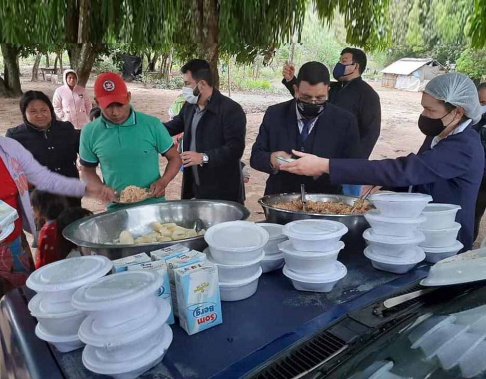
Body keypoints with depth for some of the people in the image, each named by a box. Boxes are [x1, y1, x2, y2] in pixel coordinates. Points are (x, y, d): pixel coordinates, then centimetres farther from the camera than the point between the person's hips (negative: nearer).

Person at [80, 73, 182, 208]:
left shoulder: (152, 125, -10)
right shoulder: (89, 133, -5)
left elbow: (174, 158, -1)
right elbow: (88, 170, 8)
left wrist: (163, 182, -18)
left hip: (154, 205, -1)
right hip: (116, 209, 1)